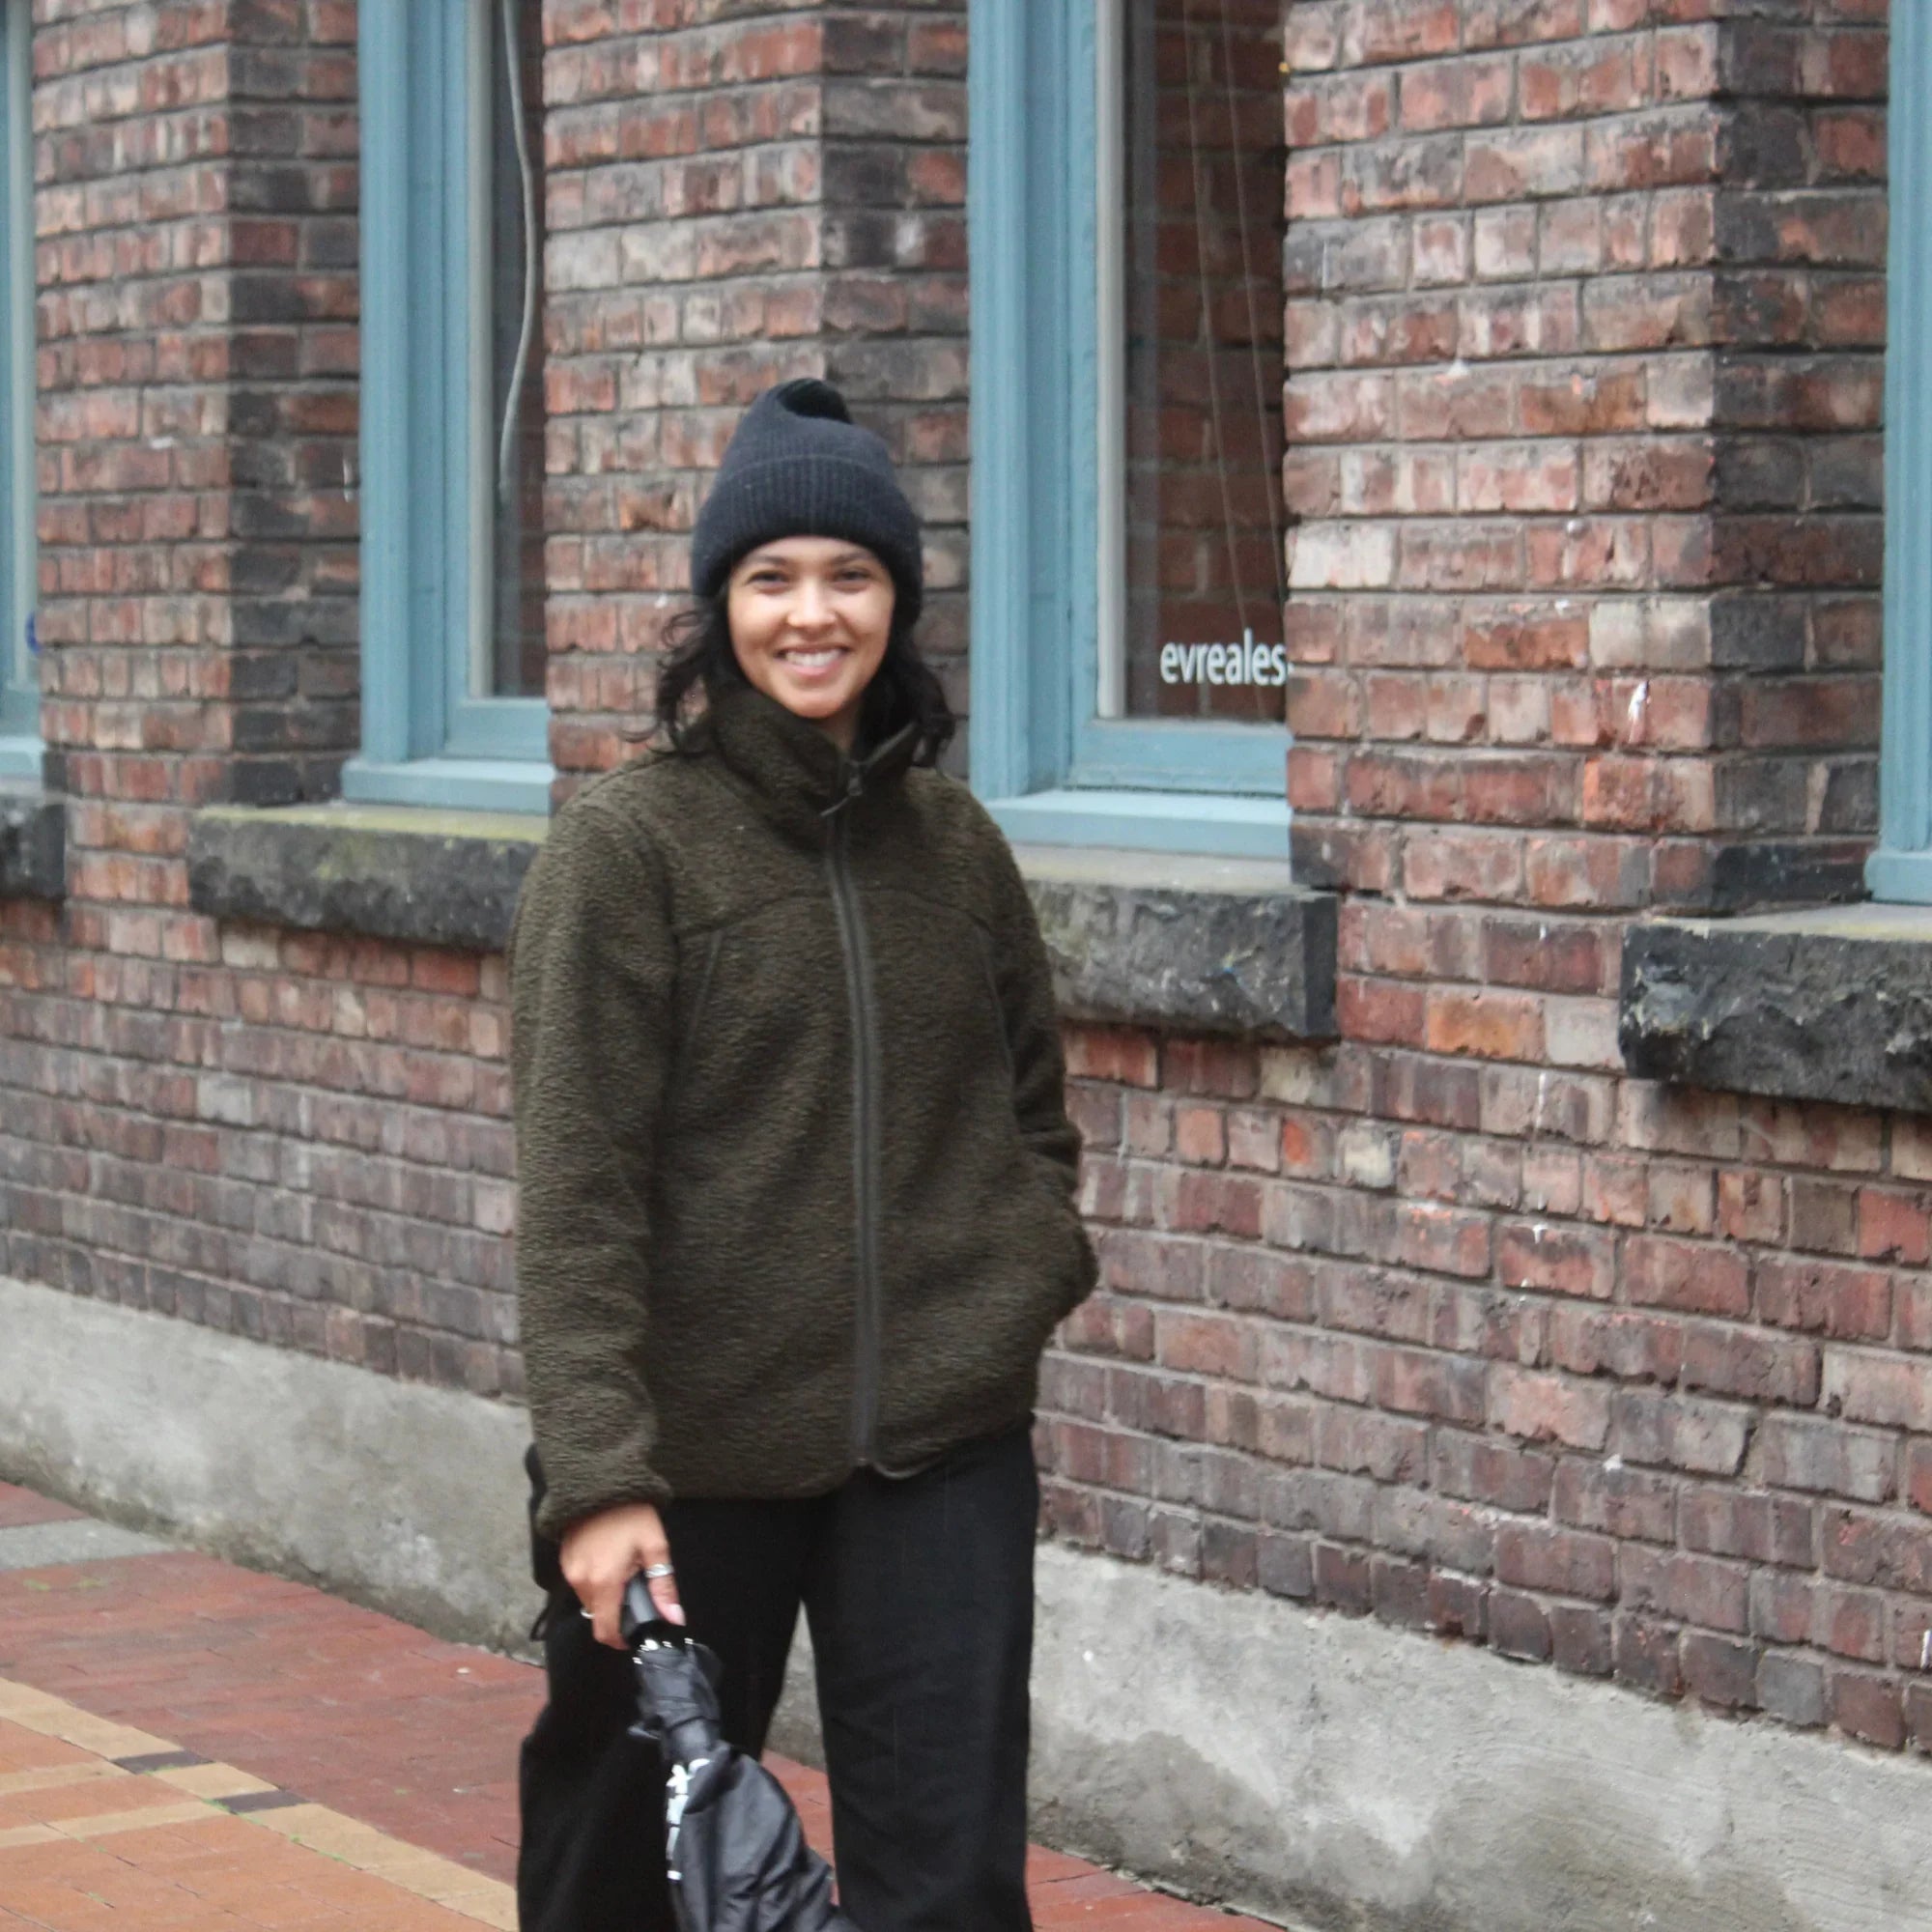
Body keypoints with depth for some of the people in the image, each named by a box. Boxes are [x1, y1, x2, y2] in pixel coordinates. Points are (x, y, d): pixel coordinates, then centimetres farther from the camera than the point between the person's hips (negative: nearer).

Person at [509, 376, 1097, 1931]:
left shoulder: (953, 841, 7)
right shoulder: (628, 844, -7)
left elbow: (1034, 1103, 21)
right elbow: (577, 1181, -12)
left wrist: (1033, 1273, 3)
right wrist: (596, 1473, -20)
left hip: (941, 1448, 3)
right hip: (701, 1451, -3)